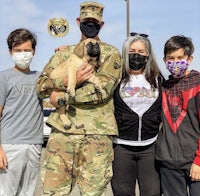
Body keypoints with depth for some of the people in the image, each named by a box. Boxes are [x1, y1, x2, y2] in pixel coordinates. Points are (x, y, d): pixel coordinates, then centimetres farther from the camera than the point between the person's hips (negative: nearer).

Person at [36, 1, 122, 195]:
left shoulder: (111, 54, 5)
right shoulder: (64, 53, 16)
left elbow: (102, 89, -11)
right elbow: (41, 86, 6)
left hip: (96, 133, -3)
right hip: (61, 130, 3)